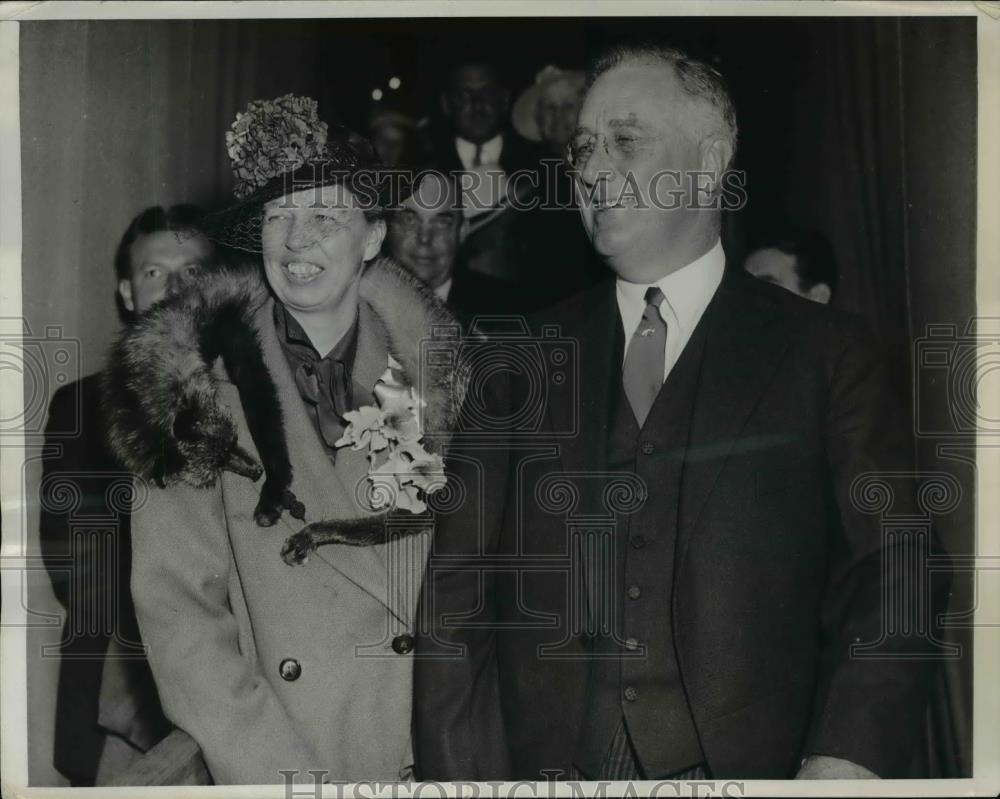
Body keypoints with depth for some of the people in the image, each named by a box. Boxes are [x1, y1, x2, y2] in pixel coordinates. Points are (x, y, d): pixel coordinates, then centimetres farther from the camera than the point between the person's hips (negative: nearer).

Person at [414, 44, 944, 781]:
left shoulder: (826, 354, -1)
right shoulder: (525, 360, 5)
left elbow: (887, 584, -5)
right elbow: (457, 594, 2)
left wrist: (844, 763, -18)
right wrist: (461, 773, -7)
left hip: (747, 766, -1)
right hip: (544, 765, 2)